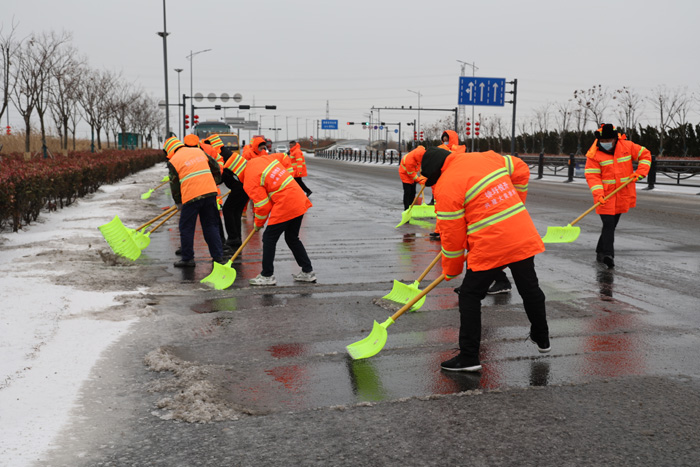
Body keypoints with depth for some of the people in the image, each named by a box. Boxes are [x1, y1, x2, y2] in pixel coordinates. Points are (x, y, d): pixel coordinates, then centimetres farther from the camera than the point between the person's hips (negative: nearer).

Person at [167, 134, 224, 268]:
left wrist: (178, 202, 16)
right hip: (210, 192, 5)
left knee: (186, 228, 9)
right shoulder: (200, 152, 15)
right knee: (211, 226, 13)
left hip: (191, 196, -4)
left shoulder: (173, 160, 3)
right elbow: (216, 167, 19)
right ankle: (218, 256, 12)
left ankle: (187, 259, 13)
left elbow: (174, 184, 5)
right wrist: (215, 183, 31)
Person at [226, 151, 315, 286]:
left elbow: (263, 205, -11)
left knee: (269, 238, 4)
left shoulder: (249, 180, -11)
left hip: (284, 207, -9)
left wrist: (258, 224, 7)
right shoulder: (264, 158, 10)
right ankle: (308, 272, 23)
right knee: (292, 239, 19)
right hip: (299, 201, 9)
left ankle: (267, 276, 9)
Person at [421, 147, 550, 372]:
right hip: (523, 237, 7)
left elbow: (452, 236, -5)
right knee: (530, 288, 23)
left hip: (489, 247, -7)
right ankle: (542, 339, 43)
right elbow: (521, 170, 22)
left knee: (470, 296, 5)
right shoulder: (485, 158, 9)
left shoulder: (446, 187, -8)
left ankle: (469, 357, 5)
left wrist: (451, 271, 9)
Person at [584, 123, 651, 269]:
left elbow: (645, 154, 10)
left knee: (612, 225, 9)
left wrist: (640, 173, -4)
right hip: (605, 196, -3)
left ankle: (600, 252, 22)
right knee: (608, 224, -14)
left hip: (623, 196, 3)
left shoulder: (627, 146, -1)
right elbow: (592, 175, -12)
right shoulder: (594, 154, -8)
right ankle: (608, 255, -15)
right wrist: (598, 194, -25)